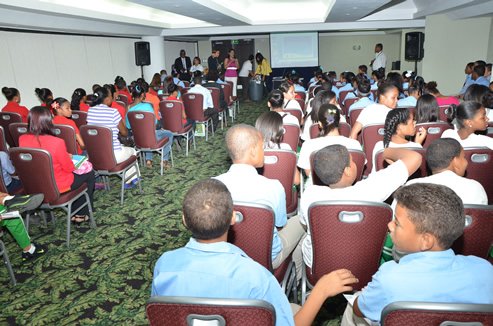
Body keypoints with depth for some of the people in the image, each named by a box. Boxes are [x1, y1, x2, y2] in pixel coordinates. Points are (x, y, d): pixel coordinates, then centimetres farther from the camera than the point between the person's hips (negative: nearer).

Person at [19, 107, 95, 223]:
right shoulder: (56, 142, -30)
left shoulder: (22, 139, -11)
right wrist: (67, 157, 5)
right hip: (56, 187, -7)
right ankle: (81, 213, 24)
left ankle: (74, 209, 34)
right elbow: (69, 168, -16)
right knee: (89, 174, 18)